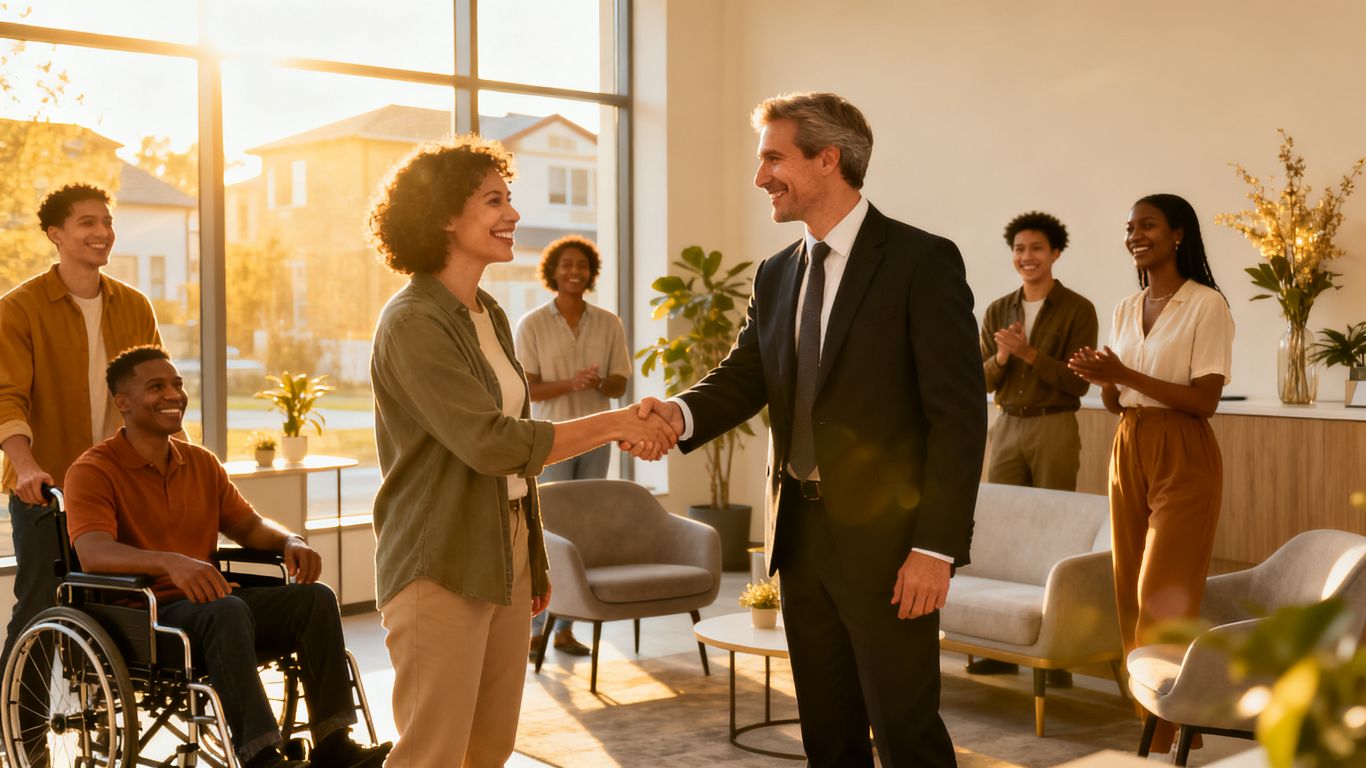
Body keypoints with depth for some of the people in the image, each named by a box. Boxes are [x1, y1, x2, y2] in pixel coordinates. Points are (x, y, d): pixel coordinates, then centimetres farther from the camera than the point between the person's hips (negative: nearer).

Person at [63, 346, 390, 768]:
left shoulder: (201, 462, 15)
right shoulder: (92, 471, -7)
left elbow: (249, 524, 18)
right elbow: (93, 553, -23)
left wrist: (290, 541, -7)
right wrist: (171, 562, -42)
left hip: (206, 599, 7)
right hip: (139, 613, -6)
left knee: (315, 598, -15)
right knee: (228, 610, -37)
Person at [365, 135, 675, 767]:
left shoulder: (490, 314, 13)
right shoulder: (413, 322, -14)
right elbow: (488, 443, -23)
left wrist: (534, 564, 20)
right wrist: (613, 425, -19)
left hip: (505, 557, 8)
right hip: (440, 569, -8)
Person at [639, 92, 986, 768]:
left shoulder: (922, 262, -10)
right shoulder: (776, 275, 12)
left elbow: (958, 414, -13)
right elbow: (744, 378, 5)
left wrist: (936, 548, -18)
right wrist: (682, 413, -17)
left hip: (885, 537, -6)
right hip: (801, 535, 6)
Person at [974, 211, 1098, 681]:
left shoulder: (1077, 310, -3)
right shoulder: (997, 312, 11)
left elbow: (1078, 382, -9)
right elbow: (981, 382, 10)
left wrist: (1029, 353, -18)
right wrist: (1001, 358, -10)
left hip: (1054, 429, -4)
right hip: (1007, 429, 4)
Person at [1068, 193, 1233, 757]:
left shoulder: (1207, 306, -9)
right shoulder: (1126, 310, 11)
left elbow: (1205, 400, -14)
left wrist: (1126, 374, -20)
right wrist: (1102, 379, -8)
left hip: (1182, 456, -6)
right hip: (1128, 451, 7)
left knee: (1163, 596, -6)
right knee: (1131, 593, 6)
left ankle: (1166, 735, 3)